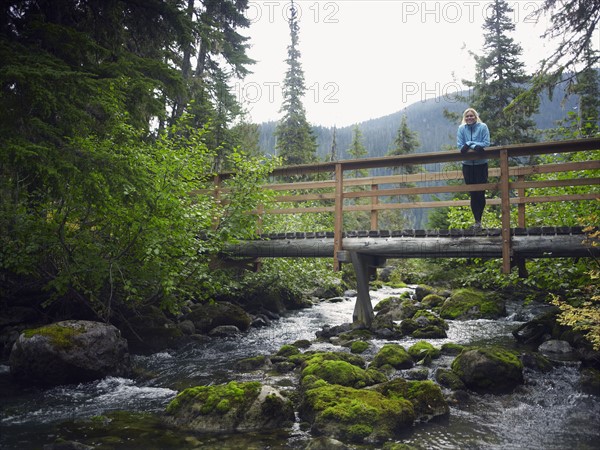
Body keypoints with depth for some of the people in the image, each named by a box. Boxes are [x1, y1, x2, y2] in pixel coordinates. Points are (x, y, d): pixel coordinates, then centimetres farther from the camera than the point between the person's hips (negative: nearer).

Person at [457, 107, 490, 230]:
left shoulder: (483, 127, -3)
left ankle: (478, 220, 8)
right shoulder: (461, 129, 2)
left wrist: (470, 145, -16)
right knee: (472, 193, 4)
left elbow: (486, 143, -9)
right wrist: (472, 148, -20)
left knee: (480, 193, -2)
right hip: (467, 164, 2)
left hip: (481, 164, -2)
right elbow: (459, 145, -4)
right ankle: (477, 220, 10)